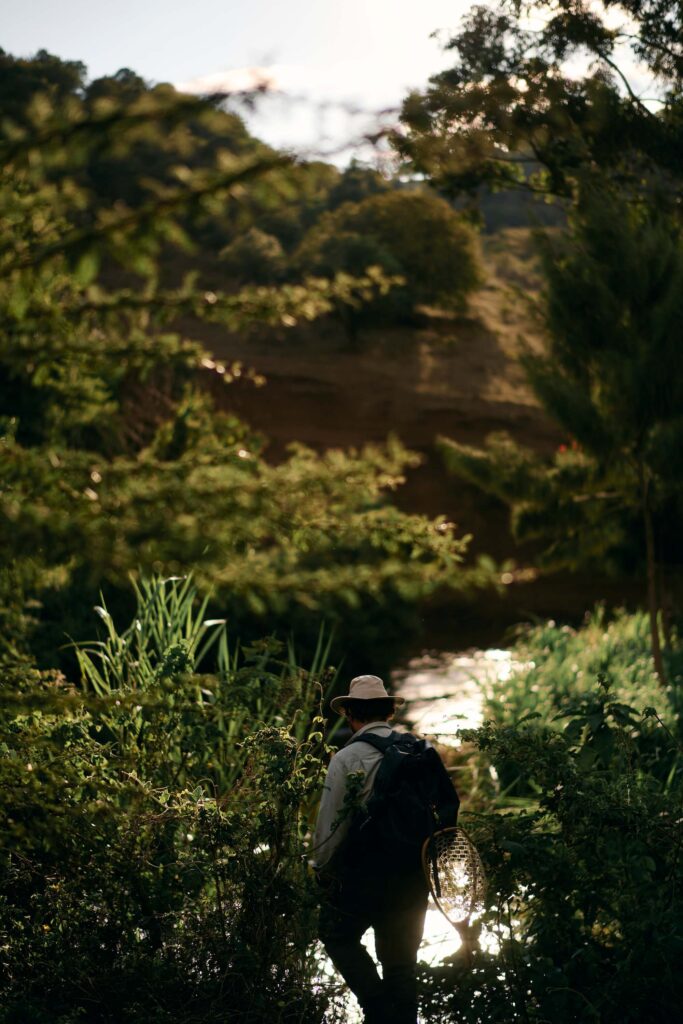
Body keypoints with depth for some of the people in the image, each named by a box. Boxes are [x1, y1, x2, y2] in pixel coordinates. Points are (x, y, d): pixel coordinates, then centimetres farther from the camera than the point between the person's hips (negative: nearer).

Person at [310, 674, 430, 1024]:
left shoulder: (347, 759, -11)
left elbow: (330, 824, -9)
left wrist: (322, 869, 7)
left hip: (363, 871, -4)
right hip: (413, 875, 4)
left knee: (338, 935, 16)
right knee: (401, 959, 15)